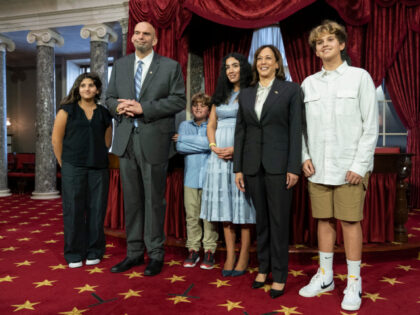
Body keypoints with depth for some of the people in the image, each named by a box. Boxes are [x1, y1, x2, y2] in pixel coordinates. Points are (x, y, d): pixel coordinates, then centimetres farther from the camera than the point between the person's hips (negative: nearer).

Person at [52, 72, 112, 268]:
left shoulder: (104, 113, 10)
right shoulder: (67, 110, 4)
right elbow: (56, 139, 3)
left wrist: (97, 158, 11)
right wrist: (64, 164, 4)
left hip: (98, 168, 2)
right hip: (73, 168, -2)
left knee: (96, 210, 5)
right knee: (73, 210, 2)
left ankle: (94, 252, 19)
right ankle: (74, 254, 15)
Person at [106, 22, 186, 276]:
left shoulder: (171, 66, 2)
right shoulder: (120, 66, 16)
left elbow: (179, 100, -7)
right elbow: (110, 98, 17)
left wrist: (143, 108, -15)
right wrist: (118, 106, -8)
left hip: (154, 140, -4)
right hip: (126, 140, 5)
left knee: (154, 199, 3)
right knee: (131, 198, 10)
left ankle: (156, 254, 17)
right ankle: (134, 252, 23)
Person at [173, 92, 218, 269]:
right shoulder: (185, 125, 12)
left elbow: (211, 142, -14)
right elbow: (180, 147, -2)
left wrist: (184, 138, -6)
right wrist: (203, 145, -8)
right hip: (190, 177, 2)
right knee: (191, 215, 5)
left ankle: (209, 251, 11)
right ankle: (193, 250, 17)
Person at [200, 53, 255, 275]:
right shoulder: (220, 96, 19)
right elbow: (211, 125, 16)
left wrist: (236, 148, -18)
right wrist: (214, 147, -2)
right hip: (220, 156, 5)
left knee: (242, 204, -2)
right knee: (224, 204, 5)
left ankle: (244, 257, 8)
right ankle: (230, 256, 14)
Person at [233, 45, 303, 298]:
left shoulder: (291, 90, 2)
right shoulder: (246, 94, 13)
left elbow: (296, 130, -4)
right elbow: (240, 132, 11)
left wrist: (294, 167, -10)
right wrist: (238, 168, 6)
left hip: (279, 164, -4)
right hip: (253, 165, 4)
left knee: (279, 221, 2)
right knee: (261, 219, 13)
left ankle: (280, 275, 15)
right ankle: (263, 268, 27)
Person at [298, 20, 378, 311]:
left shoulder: (359, 77, 1)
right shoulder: (309, 83, 11)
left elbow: (371, 125, -3)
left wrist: (360, 165, -9)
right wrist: (305, 156, 0)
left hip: (350, 167, -3)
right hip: (318, 167, 3)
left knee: (350, 221, 1)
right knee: (324, 220, 10)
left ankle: (354, 283, 16)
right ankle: (325, 276, 24)